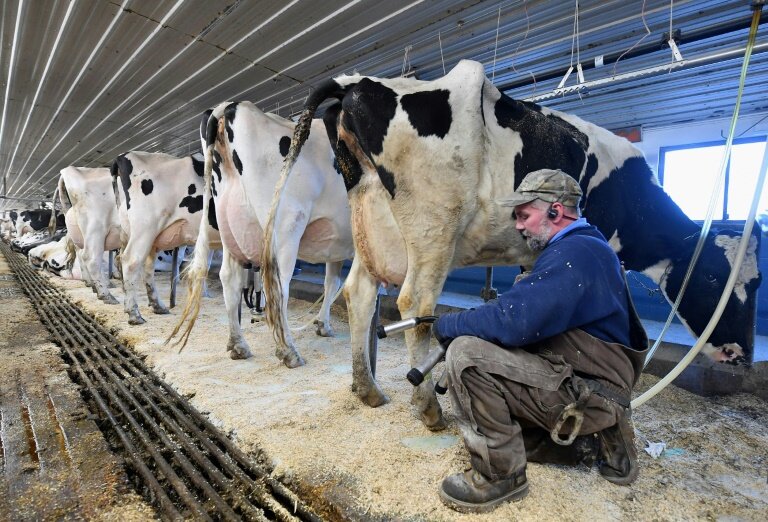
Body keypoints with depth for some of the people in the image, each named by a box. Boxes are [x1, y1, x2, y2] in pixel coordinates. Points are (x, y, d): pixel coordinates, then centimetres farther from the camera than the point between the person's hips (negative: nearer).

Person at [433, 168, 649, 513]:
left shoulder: (574, 252, -20)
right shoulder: (586, 247, 15)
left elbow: (511, 321, -31)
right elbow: (525, 317, 15)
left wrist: (446, 326, -14)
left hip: (586, 393, -11)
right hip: (592, 385, 11)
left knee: (466, 353, -23)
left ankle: (500, 476, -8)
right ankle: (596, 440, 19)